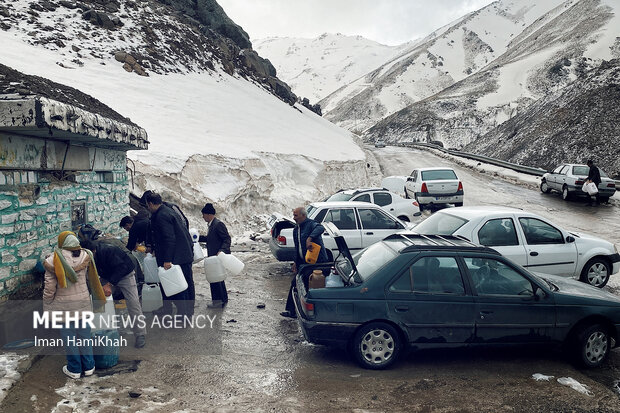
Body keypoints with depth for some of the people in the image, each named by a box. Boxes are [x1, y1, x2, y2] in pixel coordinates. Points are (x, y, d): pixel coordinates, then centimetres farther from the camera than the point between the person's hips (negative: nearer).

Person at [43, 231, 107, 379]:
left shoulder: (53, 261, -14)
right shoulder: (85, 256, -6)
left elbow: (49, 287, -10)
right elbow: (93, 279, 4)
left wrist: (46, 307, 2)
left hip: (63, 305, -2)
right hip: (83, 302, 3)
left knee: (68, 335, 10)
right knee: (84, 332, 14)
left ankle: (74, 369, 21)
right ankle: (88, 366, 24)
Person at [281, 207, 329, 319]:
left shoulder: (311, 224, -14)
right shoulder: (296, 229, 15)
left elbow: (320, 228, -39)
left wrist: (309, 238, -53)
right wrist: (296, 262, 23)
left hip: (318, 262, -9)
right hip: (304, 263, 9)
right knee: (295, 283, 11)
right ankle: (292, 311, 22)